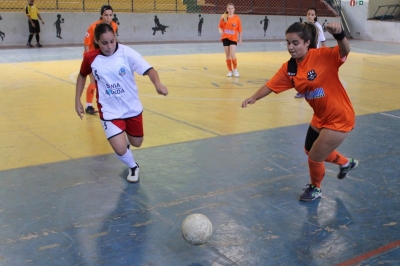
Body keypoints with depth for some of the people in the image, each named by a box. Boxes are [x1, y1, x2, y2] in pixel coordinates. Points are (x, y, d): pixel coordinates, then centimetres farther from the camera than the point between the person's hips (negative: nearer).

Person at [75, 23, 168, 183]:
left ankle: (124, 135, 57)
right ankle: (133, 167, 21)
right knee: (120, 150, -15)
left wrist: (158, 84, -47)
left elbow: (148, 69, -27)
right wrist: (77, 101, 7)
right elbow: (82, 75, 10)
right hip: (110, 111, -1)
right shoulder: (90, 58, -11)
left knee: (136, 143, 18)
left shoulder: (126, 53, -17)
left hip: (132, 108, 1)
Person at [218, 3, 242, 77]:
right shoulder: (223, 17, 0)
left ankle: (235, 69, 11)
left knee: (232, 55, -12)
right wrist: (220, 31, -16)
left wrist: (240, 39, 3)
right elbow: (220, 26, 6)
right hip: (225, 38, 2)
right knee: (227, 56, 6)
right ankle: (230, 71, 19)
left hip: (233, 39, -2)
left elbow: (239, 29, 1)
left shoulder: (237, 18, -3)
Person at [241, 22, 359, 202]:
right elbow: (271, 85, -6)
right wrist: (254, 98, -22)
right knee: (310, 151, 26)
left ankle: (315, 189, 35)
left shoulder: (322, 56, -23)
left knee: (314, 158, 1)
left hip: (339, 118, -8)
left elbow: (344, 52, -37)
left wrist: (339, 35, -56)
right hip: (320, 117, 8)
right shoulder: (289, 68, -6)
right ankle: (346, 163, 53)